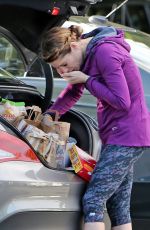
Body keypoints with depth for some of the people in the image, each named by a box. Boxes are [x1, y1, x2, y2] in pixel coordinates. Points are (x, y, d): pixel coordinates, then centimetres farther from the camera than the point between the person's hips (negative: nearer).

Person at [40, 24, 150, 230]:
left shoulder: (105, 51, -19)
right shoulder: (88, 54, 11)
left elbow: (121, 101, -21)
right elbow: (73, 93, 26)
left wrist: (86, 79, -15)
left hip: (127, 136, -10)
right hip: (117, 136, 10)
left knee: (92, 201, -13)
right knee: (119, 209, 8)